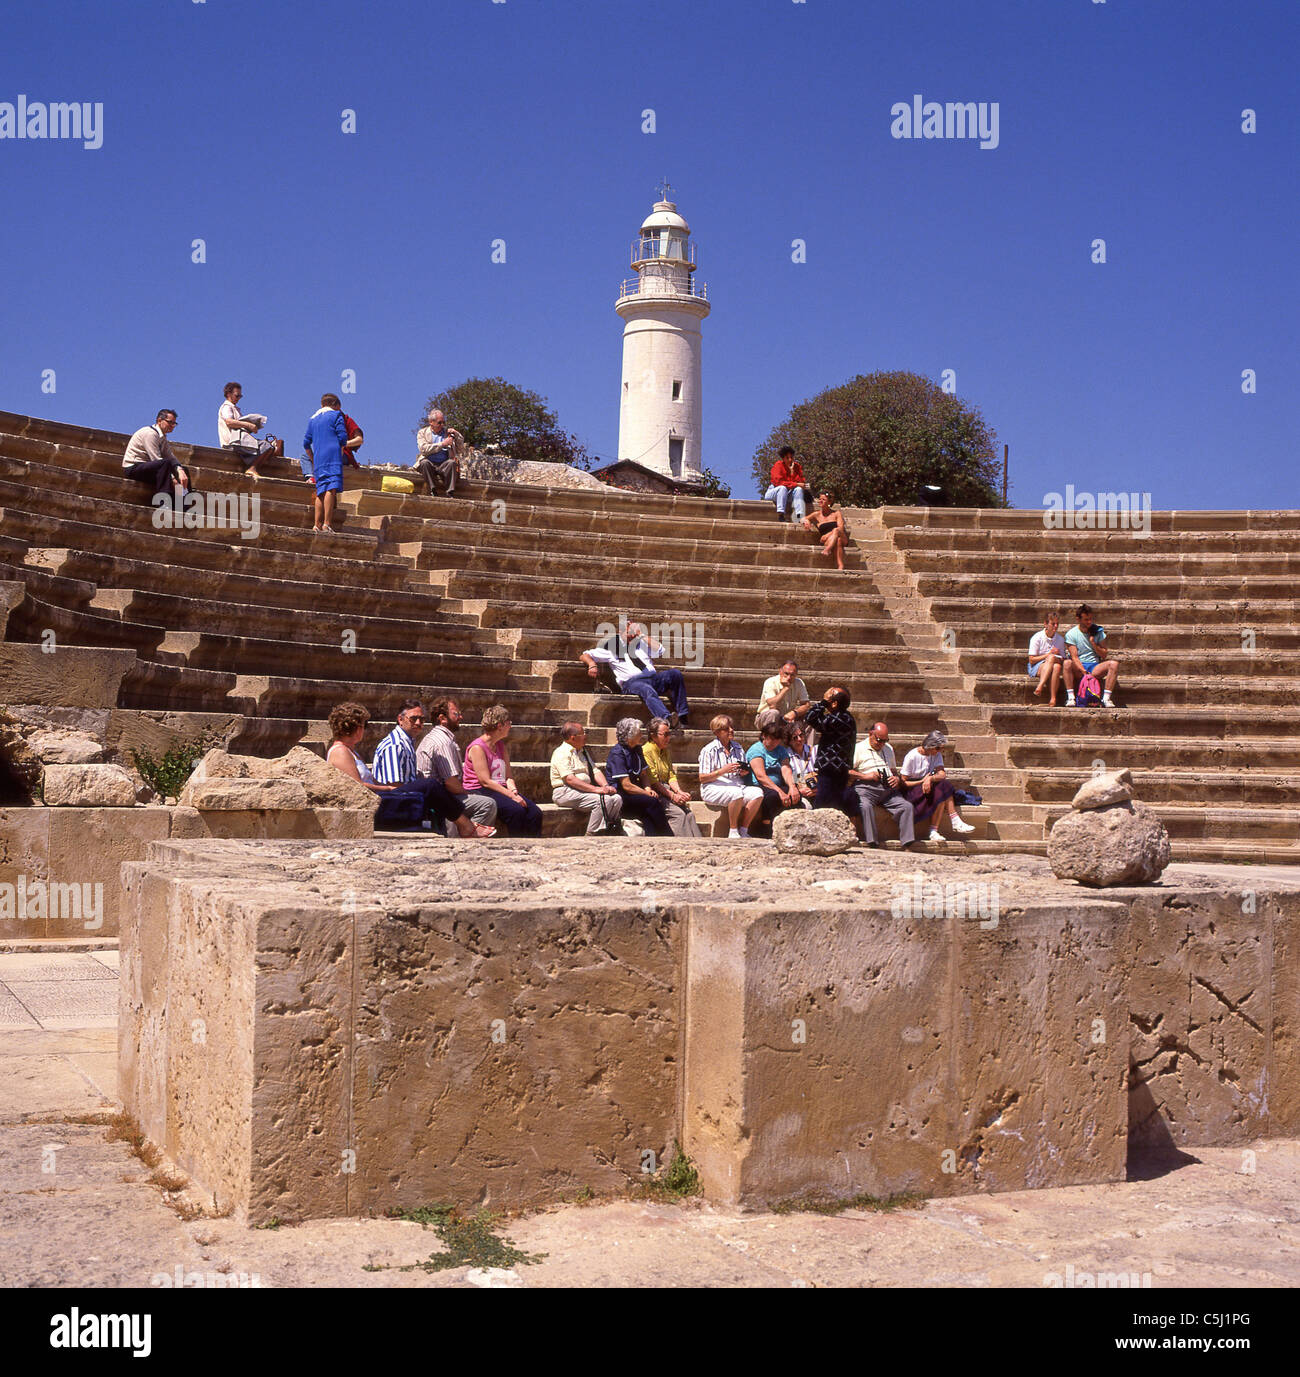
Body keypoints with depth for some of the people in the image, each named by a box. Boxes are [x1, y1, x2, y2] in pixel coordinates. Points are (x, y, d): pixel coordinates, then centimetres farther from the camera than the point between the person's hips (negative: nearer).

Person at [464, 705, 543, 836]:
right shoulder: (477, 747, -9)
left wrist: (513, 790, -8)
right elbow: (486, 782, -16)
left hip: (501, 789, 8)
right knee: (516, 810, -32)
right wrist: (511, 796, -21)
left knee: (535, 812, -17)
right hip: (480, 791, -8)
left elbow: (507, 776, 15)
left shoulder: (501, 746, 18)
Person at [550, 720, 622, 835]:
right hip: (565, 792, -9)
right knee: (602, 801, -28)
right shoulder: (562, 753, -9)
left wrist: (606, 786, -6)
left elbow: (595, 771, 16)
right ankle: (591, 837, -22)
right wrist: (595, 789, -24)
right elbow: (570, 779, -19)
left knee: (616, 799, -11)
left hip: (585, 790, 9)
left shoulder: (583, 752, 20)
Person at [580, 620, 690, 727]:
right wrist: (592, 664, -6)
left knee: (675, 673, -24)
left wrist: (644, 635, 12)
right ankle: (668, 720, -62)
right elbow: (585, 655, 17)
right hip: (631, 681, -4)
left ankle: (682, 715, -30)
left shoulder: (641, 643, 27)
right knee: (648, 691, -39)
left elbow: (659, 651, 11)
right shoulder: (611, 648, 16)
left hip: (653, 677, 4)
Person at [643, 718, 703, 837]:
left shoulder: (666, 751, 18)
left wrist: (679, 792, -5)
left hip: (666, 790, 7)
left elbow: (671, 776, 15)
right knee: (678, 813, -27)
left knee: (689, 814, -16)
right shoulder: (646, 751, -9)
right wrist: (672, 796, -18)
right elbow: (652, 781, -14)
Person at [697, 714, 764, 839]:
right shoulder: (709, 750, -1)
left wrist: (744, 772, -1)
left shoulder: (738, 749, 17)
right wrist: (722, 771, -18)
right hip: (713, 789, -6)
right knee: (737, 794, -36)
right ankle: (733, 832, -22)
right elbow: (702, 778, -6)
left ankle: (743, 831, -15)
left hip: (737, 785, 6)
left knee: (758, 792, -23)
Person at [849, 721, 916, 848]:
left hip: (888, 789, 5)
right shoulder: (859, 748, 7)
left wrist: (897, 778, 11)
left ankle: (907, 842, -19)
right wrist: (866, 776, -12)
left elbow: (894, 769, 35)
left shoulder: (888, 749, 27)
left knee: (908, 807, -18)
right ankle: (872, 843, -42)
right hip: (866, 787, -5)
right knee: (865, 807, -37)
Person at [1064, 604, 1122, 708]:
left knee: (1114, 663, -26)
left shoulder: (1098, 631, 8)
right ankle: (1070, 697, -34)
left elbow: (1104, 655, 6)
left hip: (1095, 667, 2)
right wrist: (1084, 672, -24)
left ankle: (1106, 698, -30)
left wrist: (1093, 642, -9)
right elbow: (1074, 657, -9)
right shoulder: (1071, 634, -1)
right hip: (1078, 669, -2)